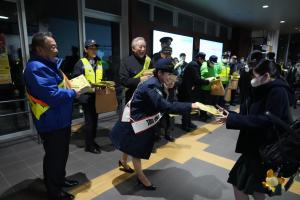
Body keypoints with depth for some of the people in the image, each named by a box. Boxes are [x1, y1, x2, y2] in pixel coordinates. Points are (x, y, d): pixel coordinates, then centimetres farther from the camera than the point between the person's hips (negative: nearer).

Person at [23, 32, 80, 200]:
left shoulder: (49, 64, 12)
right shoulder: (37, 68, -23)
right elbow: (52, 95, -30)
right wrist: (73, 93, -16)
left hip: (60, 120, 10)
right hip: (51, 122, -10)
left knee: (62, 153, 23)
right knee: (54, 156, 6)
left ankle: (60, 180, 43)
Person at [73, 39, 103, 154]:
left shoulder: (100, 63, 14)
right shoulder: (81, 63, -5)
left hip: (97, 96, 6)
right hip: (86, 96, -6)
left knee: (95, 119, 14)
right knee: (89, 120, -1)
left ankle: (92, 141, 29)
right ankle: (89, 145, 13)